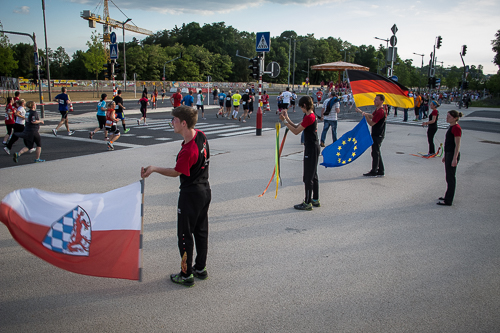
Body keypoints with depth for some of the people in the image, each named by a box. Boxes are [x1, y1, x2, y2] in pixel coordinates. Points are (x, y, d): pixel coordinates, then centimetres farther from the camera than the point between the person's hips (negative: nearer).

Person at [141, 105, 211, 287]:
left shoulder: (188, 151, -29)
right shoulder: (201, 135, -2)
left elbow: (176, 172, -13)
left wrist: (154, 168, -2)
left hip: (190, 195, -9)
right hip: (205, 190, 9)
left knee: (184, 234, 6)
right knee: (201, 231, 18)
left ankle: (186, 275, 18)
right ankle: (200, 268, 32)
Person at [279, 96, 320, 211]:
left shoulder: (309, 117, -19)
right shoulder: (311, 116, 13)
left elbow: (296, 131, -17)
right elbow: (297, 127, 14)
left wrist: (284, 121, -11)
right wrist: (287, 118, 7)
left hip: (311, 149, -10)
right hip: (313, 148, 10)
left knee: (308, 177, -3)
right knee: (313, 175, 17)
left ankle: (307, 203, 4)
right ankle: (315, 200, 26)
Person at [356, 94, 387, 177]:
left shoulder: (381, 112, -21)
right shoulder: (377, 110, 11)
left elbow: (371, 123, -21)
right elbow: (372, 116, 29)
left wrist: (366, 116, -25)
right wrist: (361, 112, 30)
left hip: (378, 135, -10)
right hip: (376, 134, 10)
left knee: (375, 153, -3)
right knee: (377, 153, 14)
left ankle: (374, 172, 5)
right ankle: (381, 171, 21)